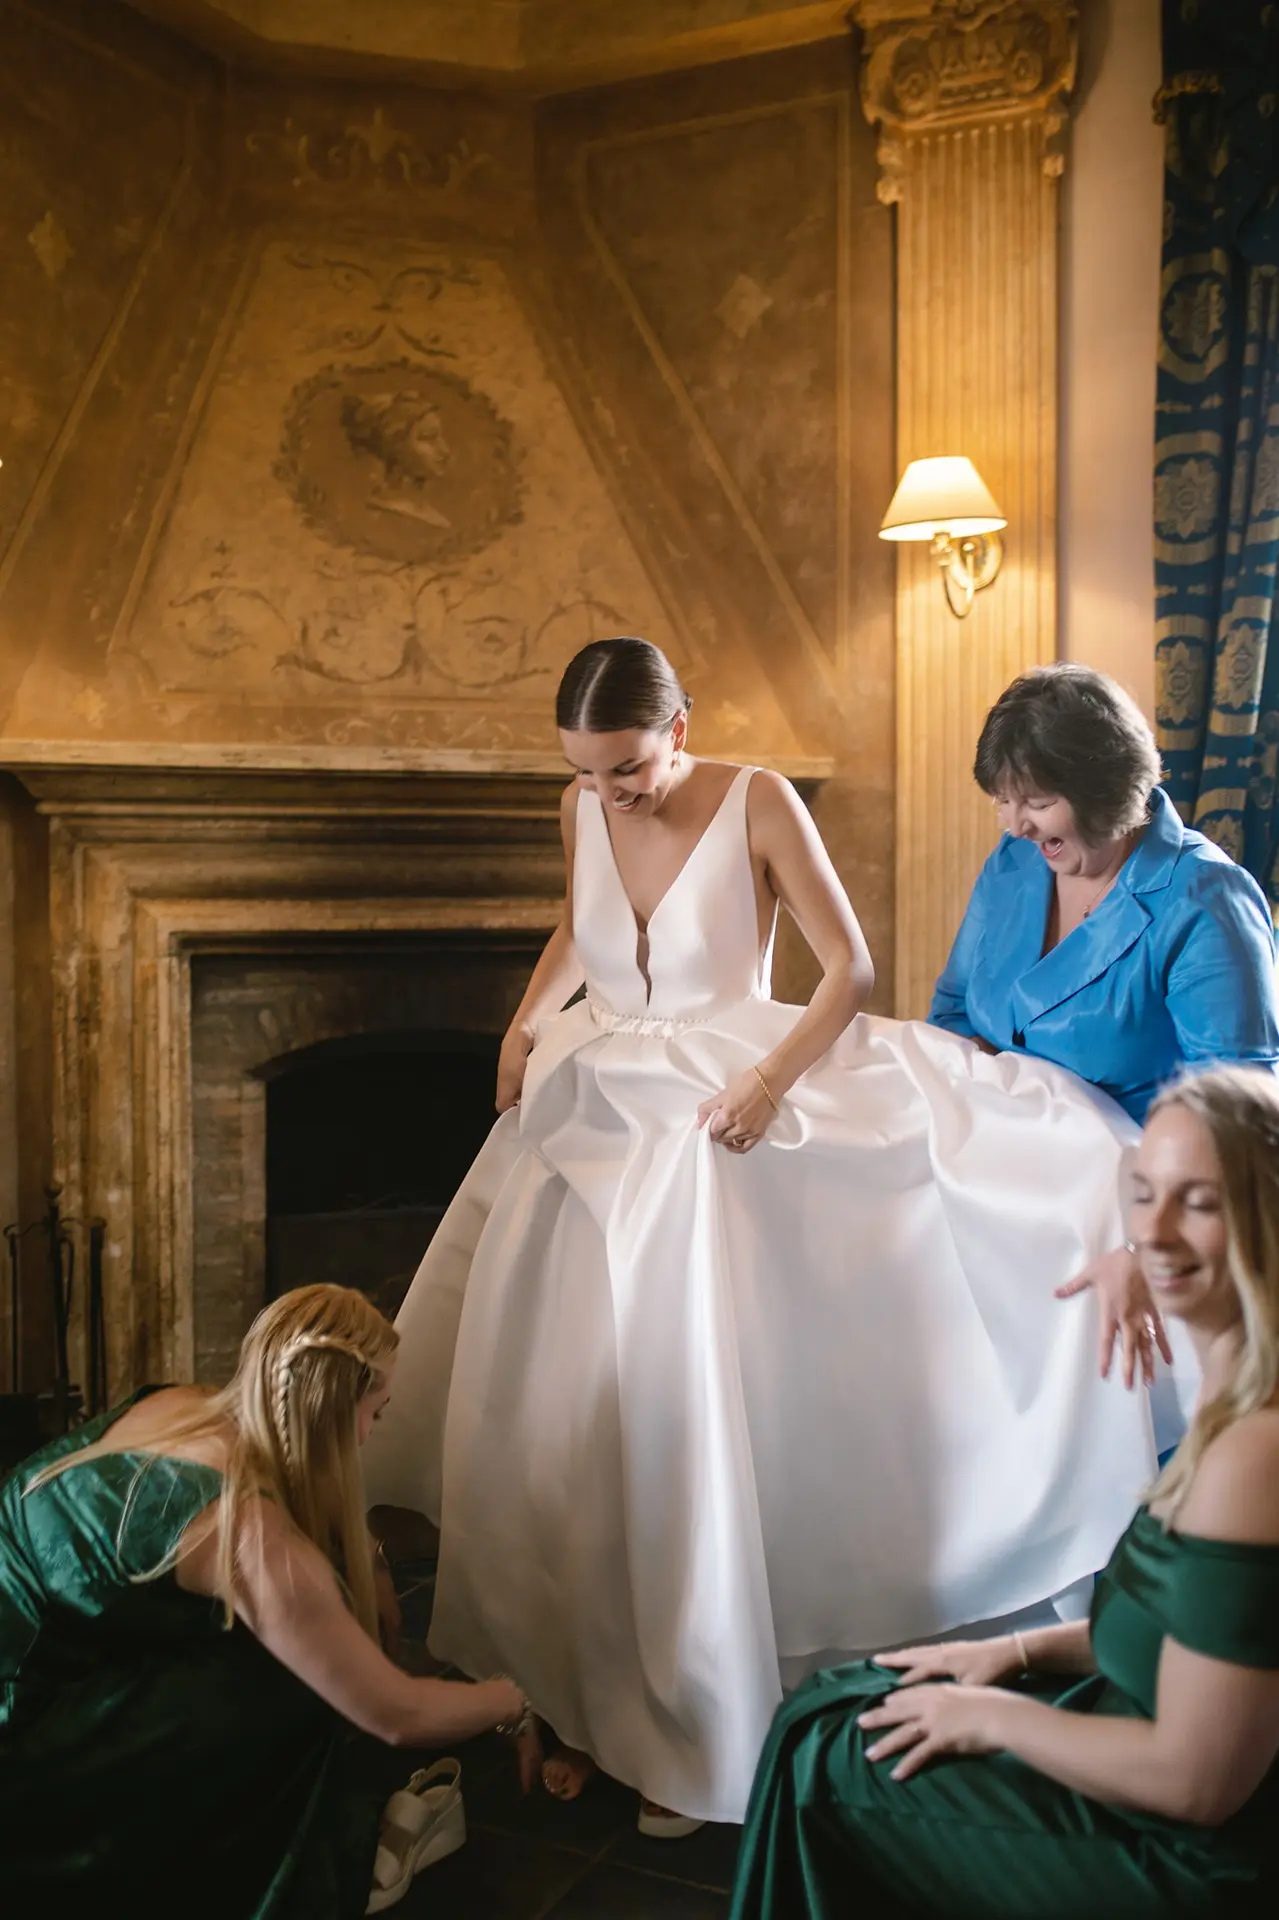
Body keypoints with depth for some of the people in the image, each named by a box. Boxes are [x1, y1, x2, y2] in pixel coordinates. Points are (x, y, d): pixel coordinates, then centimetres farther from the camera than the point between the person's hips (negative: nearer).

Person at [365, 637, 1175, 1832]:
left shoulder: (758, 804, -12)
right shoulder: (584, 809, 2)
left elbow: (848, 967, -9)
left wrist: (771, 1081, -22)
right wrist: (528, 1019, 6)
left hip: (707, 1127, -5)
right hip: (590, 1121, 5)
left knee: (679, 1426, -4)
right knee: (562, 1420, 5)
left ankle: (681, 1733, 16)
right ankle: (579, 1696, 23)